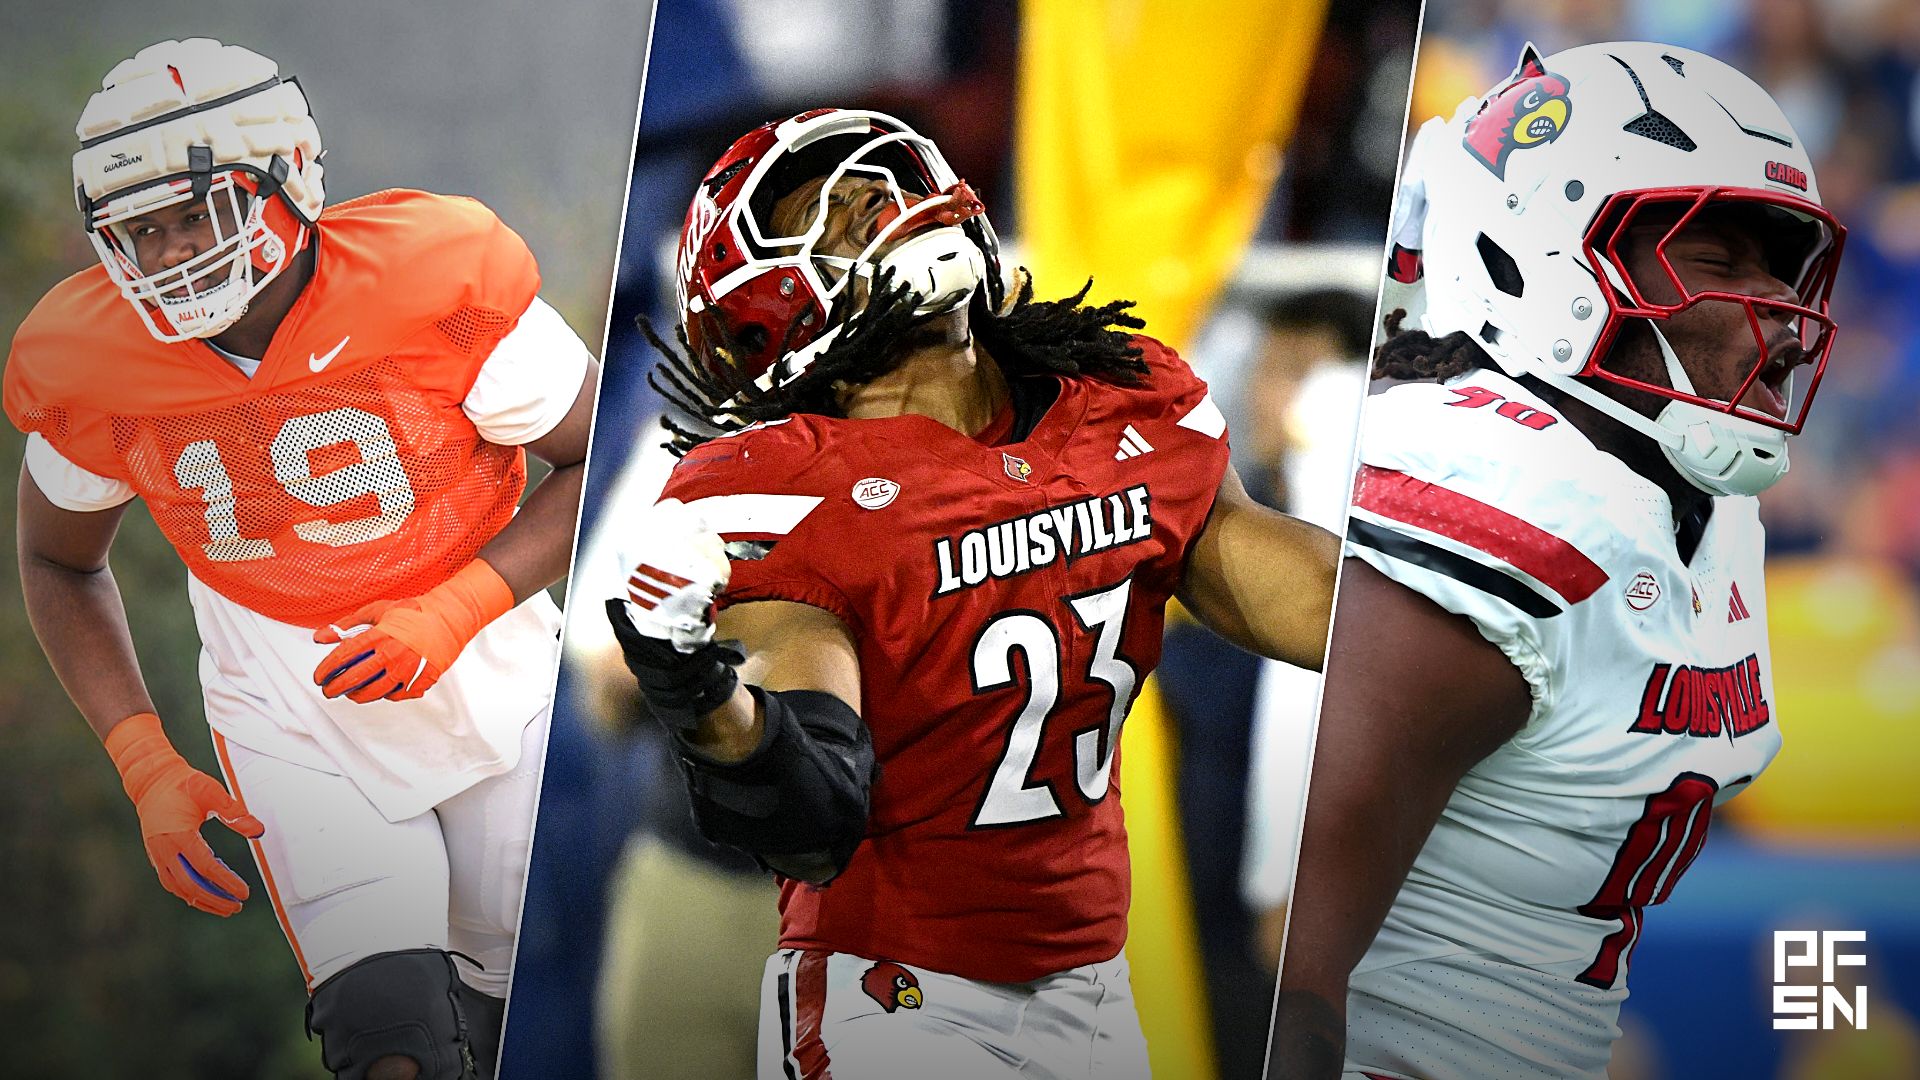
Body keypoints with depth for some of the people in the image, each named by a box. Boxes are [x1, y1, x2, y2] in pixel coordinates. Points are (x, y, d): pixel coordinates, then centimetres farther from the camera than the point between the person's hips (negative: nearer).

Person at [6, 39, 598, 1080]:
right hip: (295, 718, 0)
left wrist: (453, 611, -23)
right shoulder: (94, 362, -13)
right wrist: (147, 768, -4)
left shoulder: (434, 284, -21)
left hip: (487, 682, 0)